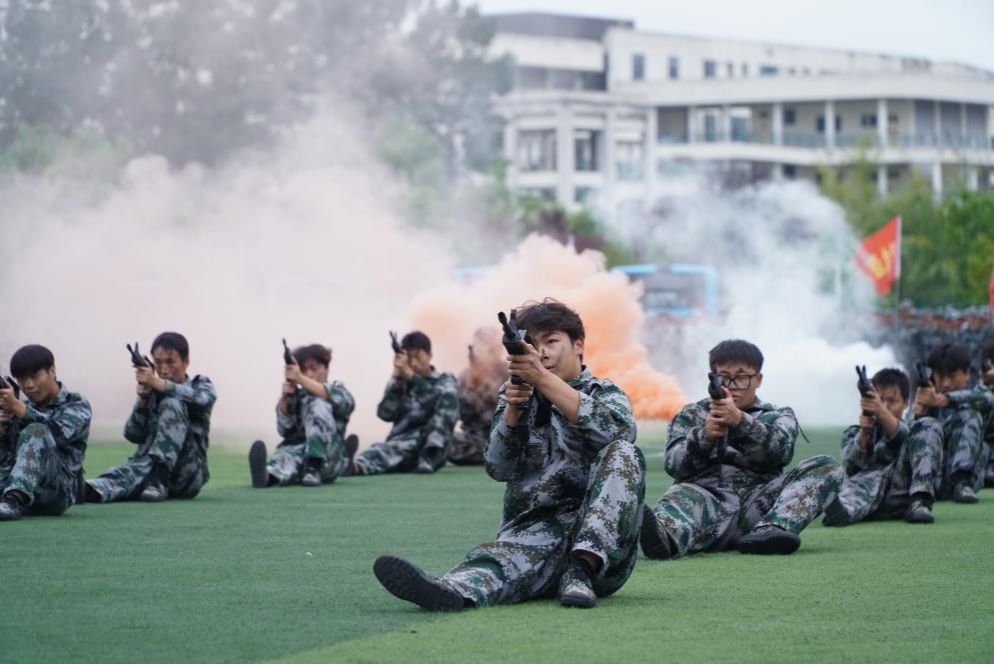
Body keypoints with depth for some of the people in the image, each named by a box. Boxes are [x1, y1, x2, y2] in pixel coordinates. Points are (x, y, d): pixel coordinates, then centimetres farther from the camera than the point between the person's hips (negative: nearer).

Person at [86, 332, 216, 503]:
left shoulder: (201, 385, 12)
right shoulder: (151, 391, 19)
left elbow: (201, 400, -16)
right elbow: (134, 435, 4)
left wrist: (159, 384, -27)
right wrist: (142, 400, -13)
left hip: (187, 471, -2)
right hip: (148, 464, 2)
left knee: (172, 405, -22)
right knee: (130, 471, -34)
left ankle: (160, 479, -38)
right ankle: (90, 489, -68)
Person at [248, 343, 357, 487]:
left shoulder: (337, 388, 14)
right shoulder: (296, 397, 20)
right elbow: (286, 431, 5)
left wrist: (301, 379, -24)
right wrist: (284, 399, -13)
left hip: (328, 459, -1)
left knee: (319, 404, -21)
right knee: (287, 454, -36)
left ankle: (314, 468, -38)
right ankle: (268, 475, -74)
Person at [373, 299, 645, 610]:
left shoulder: (606, 393, 11)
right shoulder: (518, 396, 18)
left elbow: (618, 430, -17)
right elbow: (499, 469, 3)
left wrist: (543, 378, -24)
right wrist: (512, 410, -15)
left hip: (600, 538, -1)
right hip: (533, 529, 1)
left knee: (623, 454, -26)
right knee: (505, 553, -35)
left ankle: (583, 568, -36)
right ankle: (452, 590, -69)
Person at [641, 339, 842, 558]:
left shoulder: (777, 417, 24)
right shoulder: (691, 415, 26)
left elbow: (781, 449, -2)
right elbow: (674, 464, 6)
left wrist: (741, 421, -20)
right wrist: (704, 435, -14)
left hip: (758, 505, 1)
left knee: (828, 468, -18)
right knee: (681, 496, -35)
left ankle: (772, 529, -45)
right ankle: (664, 534, -73)